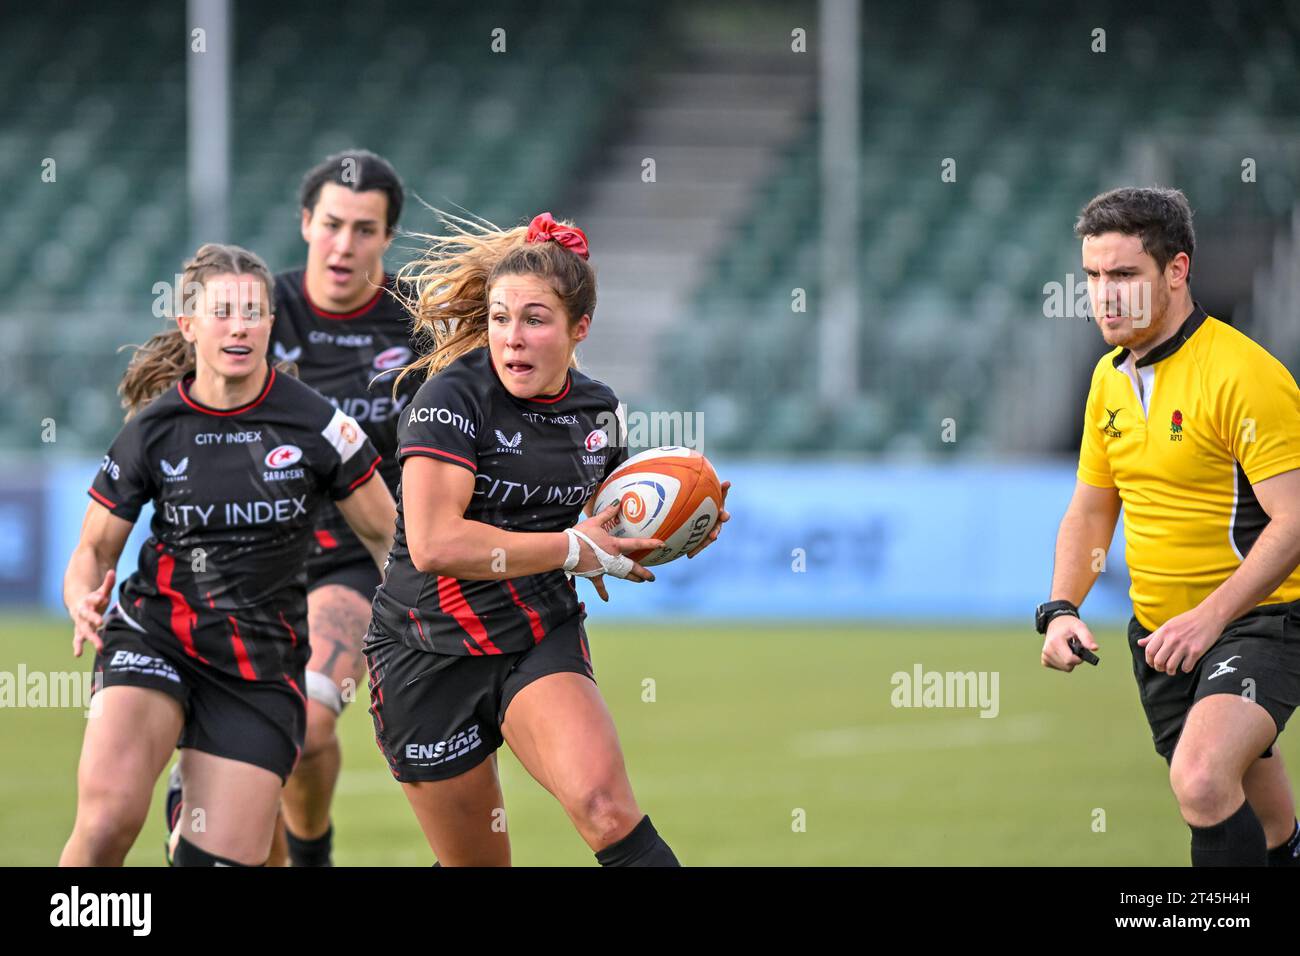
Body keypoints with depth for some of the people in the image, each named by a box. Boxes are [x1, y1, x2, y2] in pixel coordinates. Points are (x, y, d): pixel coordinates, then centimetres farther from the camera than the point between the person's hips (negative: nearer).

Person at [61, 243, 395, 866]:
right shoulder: (152, 429, -2)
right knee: (107, 820, -28)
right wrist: (84, 601, -15)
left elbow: (387, 535, 6)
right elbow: (94, 548, 7)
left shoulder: (313, 423, -5)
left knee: (225, 859, -7)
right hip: (153, 638, -1)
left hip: (263, 664, 1)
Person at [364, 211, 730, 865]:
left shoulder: (597, 411, 4)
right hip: (430, 656, -3)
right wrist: (574, 549, -20)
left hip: (543, 640, 3)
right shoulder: (453, 396, -15)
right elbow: (435, 543, -28)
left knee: (607, 810, -25)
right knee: (476, 865, 7)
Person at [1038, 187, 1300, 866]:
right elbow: (1090, 509, 18)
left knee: (1202, 782, -31)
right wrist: (1061, 609, 2)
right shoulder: (1110, 378, 8)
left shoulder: (1245, 374, -18)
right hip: (1159, 632, 8)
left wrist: (1209, 617, -29)